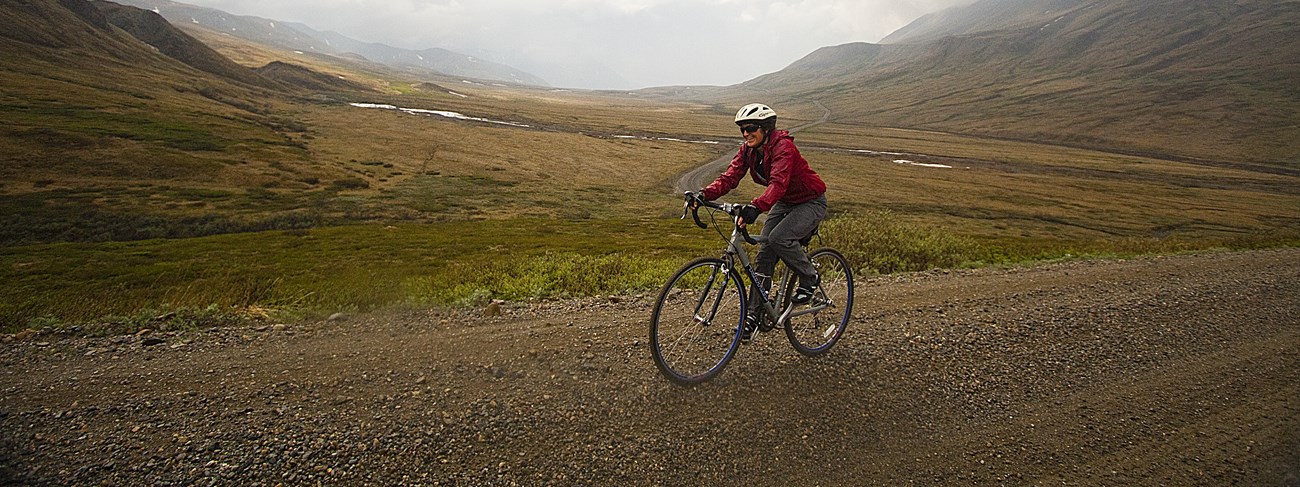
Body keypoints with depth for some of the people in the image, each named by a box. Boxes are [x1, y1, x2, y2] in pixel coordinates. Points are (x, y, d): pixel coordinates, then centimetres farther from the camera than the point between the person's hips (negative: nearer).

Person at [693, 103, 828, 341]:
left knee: (779, 238, -30)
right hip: (785, 203, 7)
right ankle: (754, 314, 3)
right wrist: (704, 194, -33)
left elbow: (778, 183, -43)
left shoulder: (783, 147, -28)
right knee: (764, 254, -4)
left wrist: (756, 207, -59)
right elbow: (730, 177, -16)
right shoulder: (748, 150, -6)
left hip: (811, 203, -7)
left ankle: (809, 278, -2)